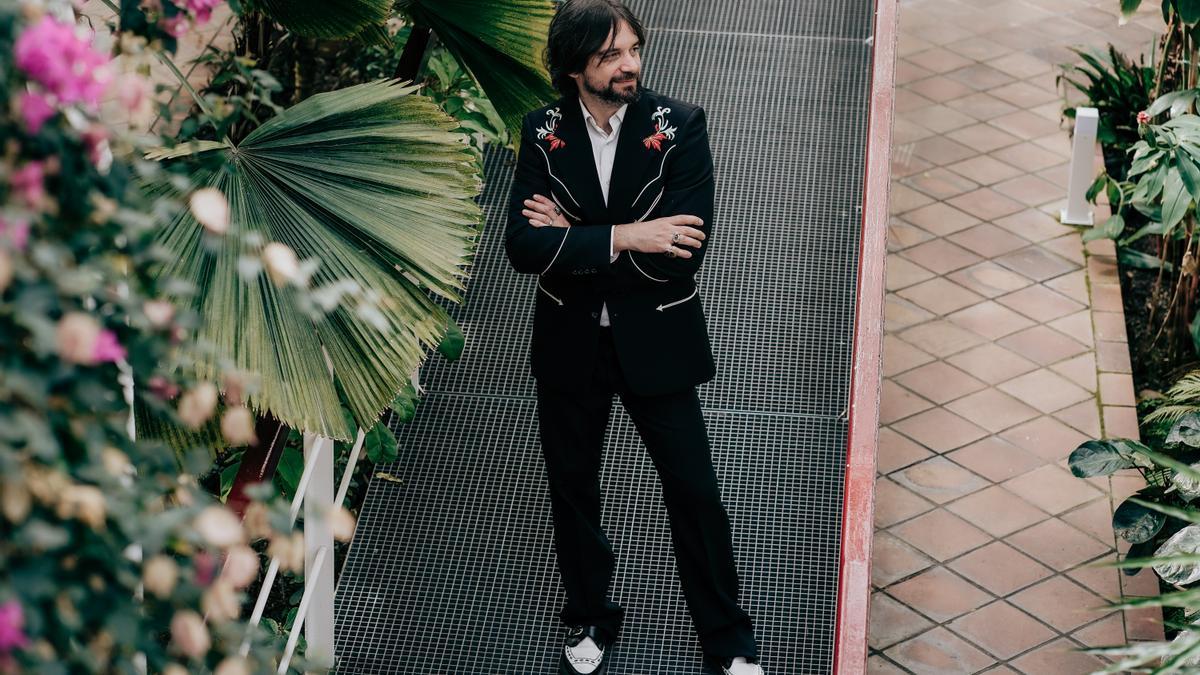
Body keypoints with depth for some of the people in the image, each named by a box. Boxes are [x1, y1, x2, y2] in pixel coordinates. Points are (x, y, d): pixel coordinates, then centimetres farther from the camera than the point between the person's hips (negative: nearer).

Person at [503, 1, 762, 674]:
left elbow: (686, 251, -23)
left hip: (656, 341, -2)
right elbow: (523, 245, -18)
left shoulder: (680, 125, -14)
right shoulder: (545, 132, -8)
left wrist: (573, 238, -20)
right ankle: (591, 621, 40)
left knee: (696, 493, 7)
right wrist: (620, 238, -27)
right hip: (571, 343, 2)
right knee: (573, 489, 18)